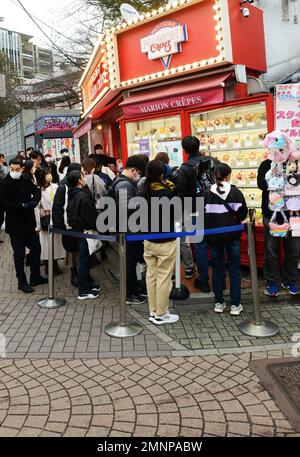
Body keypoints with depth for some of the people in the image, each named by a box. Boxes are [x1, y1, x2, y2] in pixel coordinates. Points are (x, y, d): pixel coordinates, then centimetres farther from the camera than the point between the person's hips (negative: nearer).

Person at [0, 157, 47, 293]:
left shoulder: (26, 181, 2)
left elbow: (37, 191, 13)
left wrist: (33, 202, -8)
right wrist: (22, 205, -21)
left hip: (29, 222, 6)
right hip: (14, 225, -6)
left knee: (36, 248, 14)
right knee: (19, 254, 3)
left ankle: (35, 277, 29)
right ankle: (22, 282, 17)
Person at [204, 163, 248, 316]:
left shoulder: (207, 194, -4)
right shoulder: (236, 193, -8)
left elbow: (202, 215, -4)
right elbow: (243, 214, -7)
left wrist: (211, 226, 10)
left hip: (214, 236, 2)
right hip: (232, 236, -2)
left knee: (217, 269, 12)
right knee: (234, 270, 8)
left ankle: (219, 303, 18)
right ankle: (235, 305, 11)